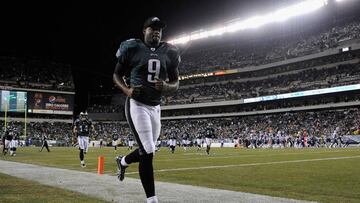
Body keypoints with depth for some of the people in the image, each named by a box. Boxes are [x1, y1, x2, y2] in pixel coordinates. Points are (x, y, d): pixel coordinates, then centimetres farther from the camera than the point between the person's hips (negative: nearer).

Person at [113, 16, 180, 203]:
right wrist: (127, 90, -16)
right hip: (137, 105, -5)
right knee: (148, 152, -11)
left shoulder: (169, 53, 6)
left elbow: (176, 83, 10)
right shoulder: (132, 49, -5)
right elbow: (117, 75, 4)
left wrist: (166, 87, -14)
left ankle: (122, 161, 49)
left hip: (155, 107, 6)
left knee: (147, 150, 15)